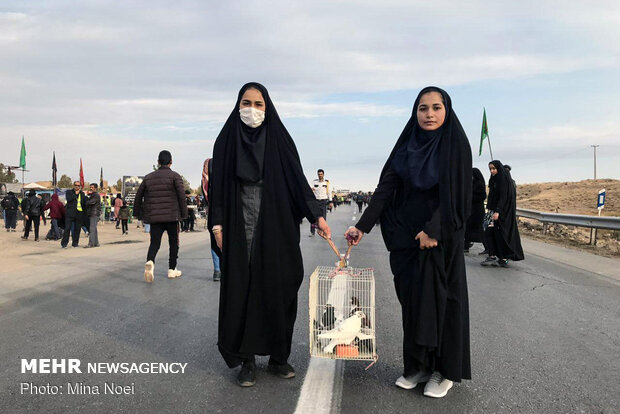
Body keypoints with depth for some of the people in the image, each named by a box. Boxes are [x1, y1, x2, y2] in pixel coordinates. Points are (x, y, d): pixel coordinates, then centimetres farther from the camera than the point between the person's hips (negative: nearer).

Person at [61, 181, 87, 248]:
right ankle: (64, 243, -1)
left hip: (79, 214, 3)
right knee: (67, 228, -6)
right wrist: (75, 194, -8)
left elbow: (84, 204, 16)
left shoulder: (82, 194, 16)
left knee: (77, 229, 6)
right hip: (70, 214, -3)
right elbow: (68, 199, -12)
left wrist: (84, 213, 4)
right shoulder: (69, 192, 7)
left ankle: (75, 243, 14)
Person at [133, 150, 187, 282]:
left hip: (154, 217, 3)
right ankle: (172, 269, 14)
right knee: (174, 242, 11)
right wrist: (184, 214, -4)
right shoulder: (175, 176, 0)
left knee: (154, 242, 5)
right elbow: (182, 196, -9)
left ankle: (150, 261, -25)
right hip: (172, 216, -3)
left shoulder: (148, 177, 13)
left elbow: (138, 196, 15)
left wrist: (137, 213, 23)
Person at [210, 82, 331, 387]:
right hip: (240, 229, 0)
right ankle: (246, 360, 15)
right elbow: (218, 184, 4)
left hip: (276, 227, 1)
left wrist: (317, 215, -5)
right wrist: (217, 225, -3)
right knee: (241, 290, 2)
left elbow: (298, 180, 2)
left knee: (278, 287, 3)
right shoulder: (226, 140, 5)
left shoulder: (279, 139, 5)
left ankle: (278, 356, 18)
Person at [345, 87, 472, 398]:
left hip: (440, 235, -4)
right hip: (407, 235, 4)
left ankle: (445, 370, 16)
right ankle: (418, 365, 21)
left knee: (440, 299, 2)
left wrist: (433, 230, -20)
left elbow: (454, 192, -13)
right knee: (412, 299, 8)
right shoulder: (407, 145, 6)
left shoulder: (455, 143, -5)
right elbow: (385, 187, 0)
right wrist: (363, 226, -7)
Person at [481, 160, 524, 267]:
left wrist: (497, 211, -24)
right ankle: (492, 257, 4)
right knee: (490, 232, 3)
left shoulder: (503, 179, -12)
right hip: (496, 210, 9)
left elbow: (504, 197, -19)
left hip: (504, 211, -9)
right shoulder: (495, 180, 15)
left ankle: (504, 259, 1)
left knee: (500, 234, -6)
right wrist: (491, 209, 16)